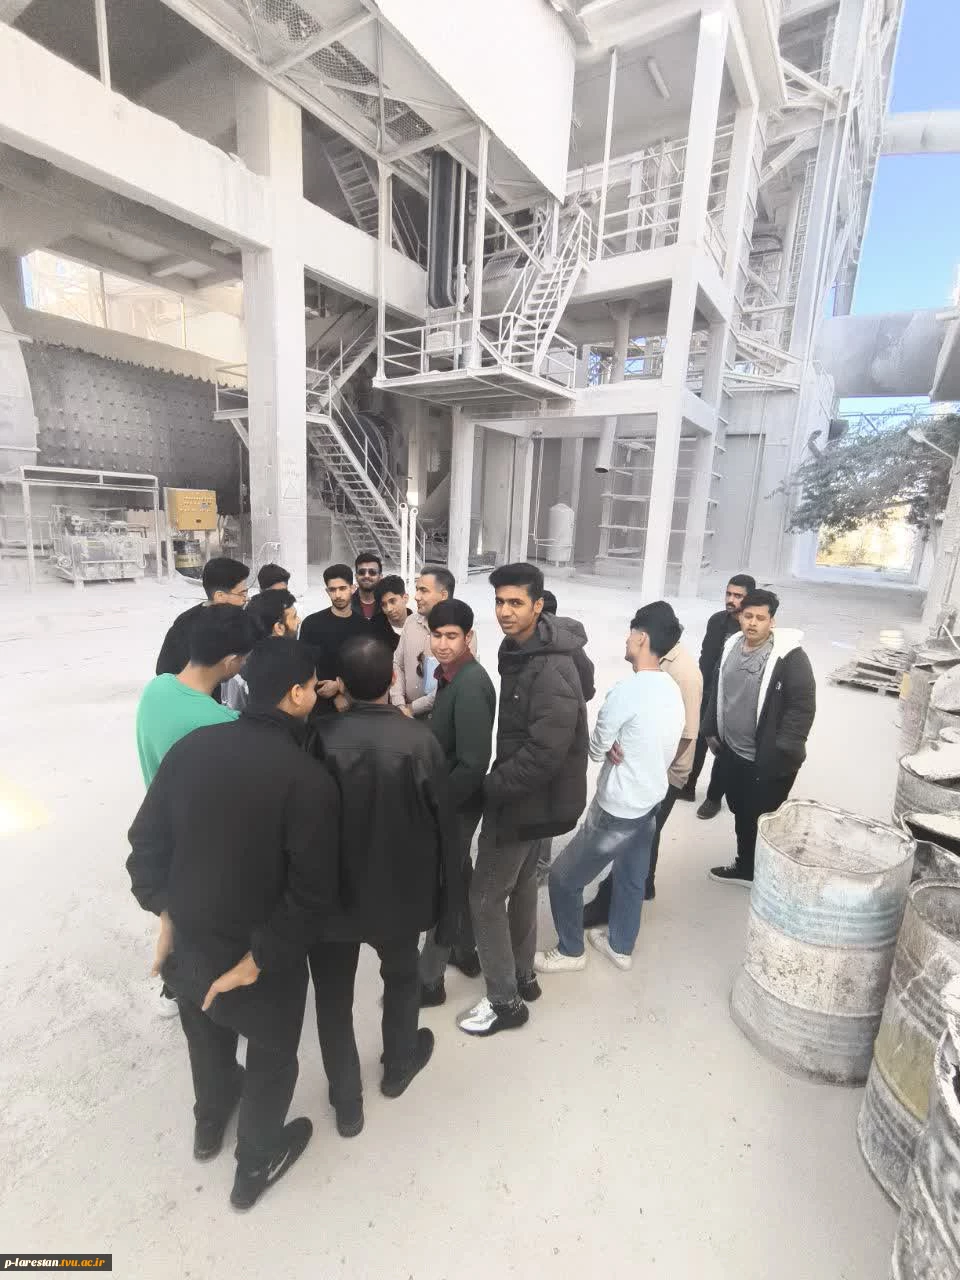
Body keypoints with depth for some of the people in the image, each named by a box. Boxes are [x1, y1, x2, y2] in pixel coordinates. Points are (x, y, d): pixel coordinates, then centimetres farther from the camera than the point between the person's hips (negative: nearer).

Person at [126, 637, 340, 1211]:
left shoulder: (191, 746, -12)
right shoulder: (308, 779, -27)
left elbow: (147, 840, -3)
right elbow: (312, 893, -27)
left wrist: (165, 913, 6)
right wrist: (257, 960, -15)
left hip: (188, 936, 5)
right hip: (261, 951, -5)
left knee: (208, 1036, 34)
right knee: (271, 1054, 25)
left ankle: (209, 1124, 62)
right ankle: (256, 1165, 49)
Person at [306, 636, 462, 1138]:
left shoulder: (320, 737, -20)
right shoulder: (419, 740, -20)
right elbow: (444, 828, -13)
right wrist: (449, 903, 2)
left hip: (330, 894, 0)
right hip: (400, 894, 1)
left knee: (333, 996, 22)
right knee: (401, 976, 29)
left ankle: (346, 1102, 38)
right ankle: (398, 1066, 50)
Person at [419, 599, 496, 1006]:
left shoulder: (470, 685, -26)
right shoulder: (452, 675, 3)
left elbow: (474, 763, -29)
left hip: (457, 802, -9)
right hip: (451, 797, 9)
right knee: (458, 876, 23)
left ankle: (429, 979, 25)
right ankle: (466, 952, 43)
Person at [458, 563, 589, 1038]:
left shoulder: (552, 670, -27)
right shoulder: (518, 652, 4)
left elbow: (545, 752, -30)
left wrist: (490, 788, -21)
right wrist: (496, 783, 8)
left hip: (528, 801, -9)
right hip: (526, 795, 9)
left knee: (485, 897, 3)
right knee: (521, 886, 22)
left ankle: (504, 1001, 22)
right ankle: (522, 976, 42)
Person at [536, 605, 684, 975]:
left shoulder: (626, 691, -27)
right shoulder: (672, 690, 0)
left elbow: (595, 749, -15)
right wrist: (621, 749, 3)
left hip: (617, 810, -8)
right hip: (651, 801, 9)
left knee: (563, 878, 9)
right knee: (631, 878, 25)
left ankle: (570, 951, 27)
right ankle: (620, 946, 44)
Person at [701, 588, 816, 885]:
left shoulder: (790, 657, -17)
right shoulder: (731, 648, 4)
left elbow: (803, 707, -18)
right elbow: (717, 693, 14)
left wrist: (781, 751, -20)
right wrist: (711, 731, 13)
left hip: (769, 761, -6)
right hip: (732, 752, 7)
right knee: (741, 813, 21)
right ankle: (746, 867, 41)